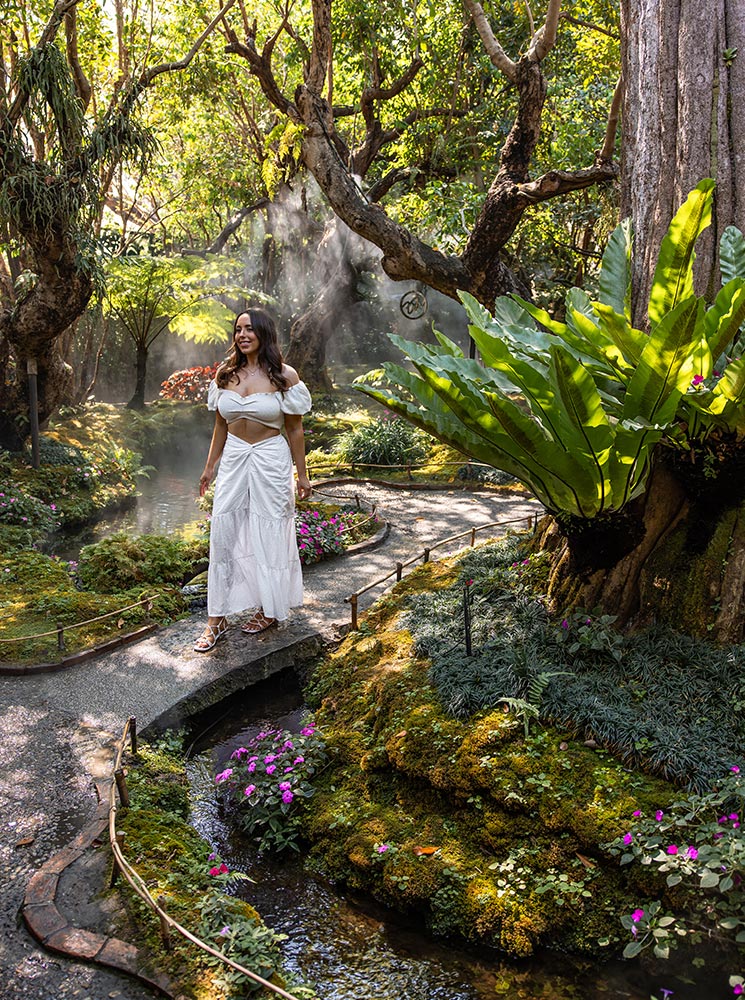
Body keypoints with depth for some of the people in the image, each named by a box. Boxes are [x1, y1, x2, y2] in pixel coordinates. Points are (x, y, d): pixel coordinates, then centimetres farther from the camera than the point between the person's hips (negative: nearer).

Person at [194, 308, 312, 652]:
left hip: (270, 460, -4)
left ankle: (270, 610, 23)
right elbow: (220, 425, 13)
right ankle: (217, 619, 9)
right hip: (233, 459, 4)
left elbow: (294, 430, -3)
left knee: (268, 534, 6)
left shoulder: (283, 376, -6)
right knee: (223, 533, 1)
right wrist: (210, 467, 14)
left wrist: (302, 475, -2)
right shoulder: (226, 373, 5)